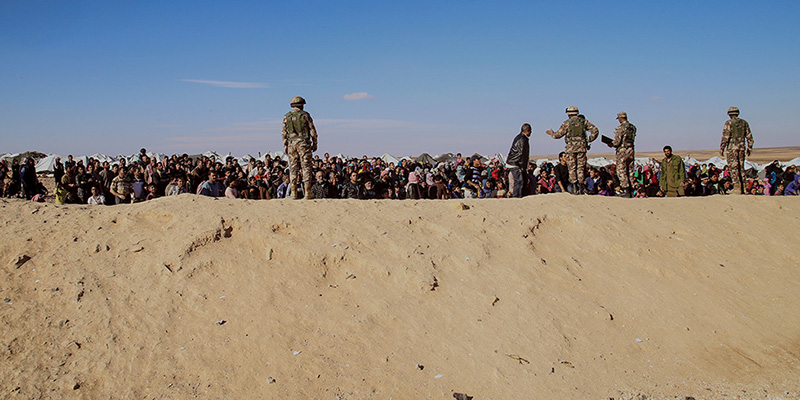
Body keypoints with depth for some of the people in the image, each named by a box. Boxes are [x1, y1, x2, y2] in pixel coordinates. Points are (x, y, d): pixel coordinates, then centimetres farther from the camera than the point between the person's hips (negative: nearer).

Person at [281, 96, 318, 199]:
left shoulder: (286, 116, 7)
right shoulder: (305, 115, -1)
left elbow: (284, 132, 6)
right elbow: (312, 130, -1)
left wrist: (285, 145, 12)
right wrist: (315, 143, 7)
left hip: (291, 143, 3)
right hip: (304, 143, -3)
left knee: (293, 168, 5)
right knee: (306, 167, -1)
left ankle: (294, 193, 2)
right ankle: (307, 192, -5)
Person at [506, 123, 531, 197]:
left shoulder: (519, 137, 16)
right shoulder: (522, 140, -16)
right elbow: (521, 154, -18)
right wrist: (522, 167, -14)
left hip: (511, 163, 10)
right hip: (514, 164, -10)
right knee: (519, 181, -13)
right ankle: (517, 197, -14)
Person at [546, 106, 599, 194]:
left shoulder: (567, 122, 0)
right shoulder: (583, 121, 9)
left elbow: (558, 134, 0)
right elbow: (595, 130, 6)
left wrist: (552, 133, 20)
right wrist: (588, 140, 10)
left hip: (571, 147, -2)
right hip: (582, 147, 2)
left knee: (572, 168, 3)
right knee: (580, 168, 7)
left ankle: (575, 188, -1)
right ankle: (581, 188, 5)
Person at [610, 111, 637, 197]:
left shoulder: (621, 127, -13)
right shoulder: (633, 127, 10)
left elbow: (617, 142, -16)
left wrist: (611, 144, 5)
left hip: (622, 151, -7)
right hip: (631, 150, 7)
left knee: (621, 172, -4)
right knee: (630, 171, 12)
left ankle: (627, 191, -12)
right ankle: (631, 192, 12)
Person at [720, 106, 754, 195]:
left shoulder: (729, 123, -5)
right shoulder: (744, 123, 11)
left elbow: (725, 137, -11)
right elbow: (749, 136, 13)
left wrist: (721, 148, -7)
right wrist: (749, 148, 20)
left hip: (732, 146, -5)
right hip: (742, 147, 5)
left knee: (734, 167, -6)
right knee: (741, 167, 11)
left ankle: (737, 187, -14)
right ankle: (742, 188, 13)